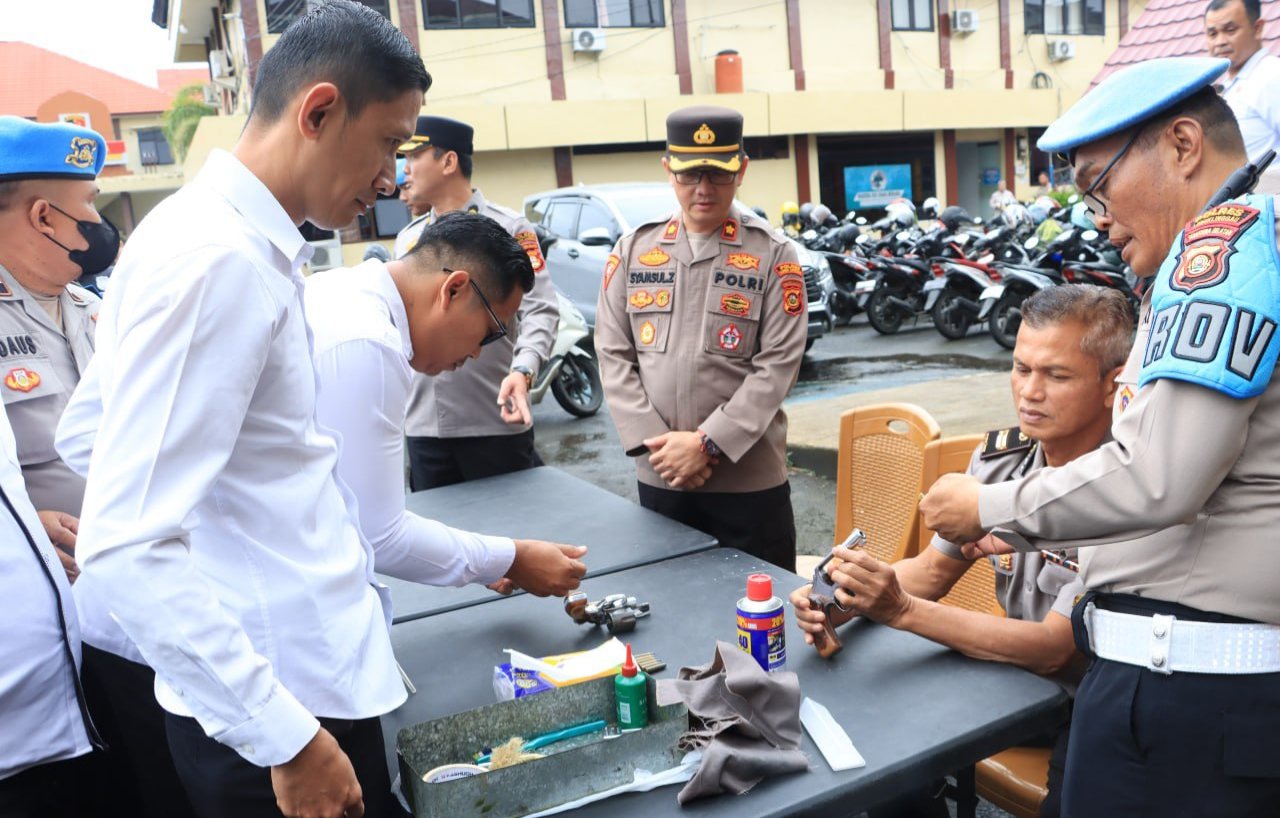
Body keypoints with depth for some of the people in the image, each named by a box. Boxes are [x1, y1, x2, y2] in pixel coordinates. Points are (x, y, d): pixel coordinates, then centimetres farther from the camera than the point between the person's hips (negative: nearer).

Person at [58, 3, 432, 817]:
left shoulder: (234, 238, 6)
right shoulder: (221, 259, -22)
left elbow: (85, 430, 16)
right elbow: (127, 545, -26)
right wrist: (286, 740, -22)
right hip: (276, 710, -9)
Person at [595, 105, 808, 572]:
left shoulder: (773, 256, -2)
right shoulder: (632, 250, 6)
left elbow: (777, 366, -8)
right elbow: (612, 355, 2)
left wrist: (707, 443, -16)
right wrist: (656, 443, -9)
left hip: (750, 477, -2)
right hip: (658, 477, 3)